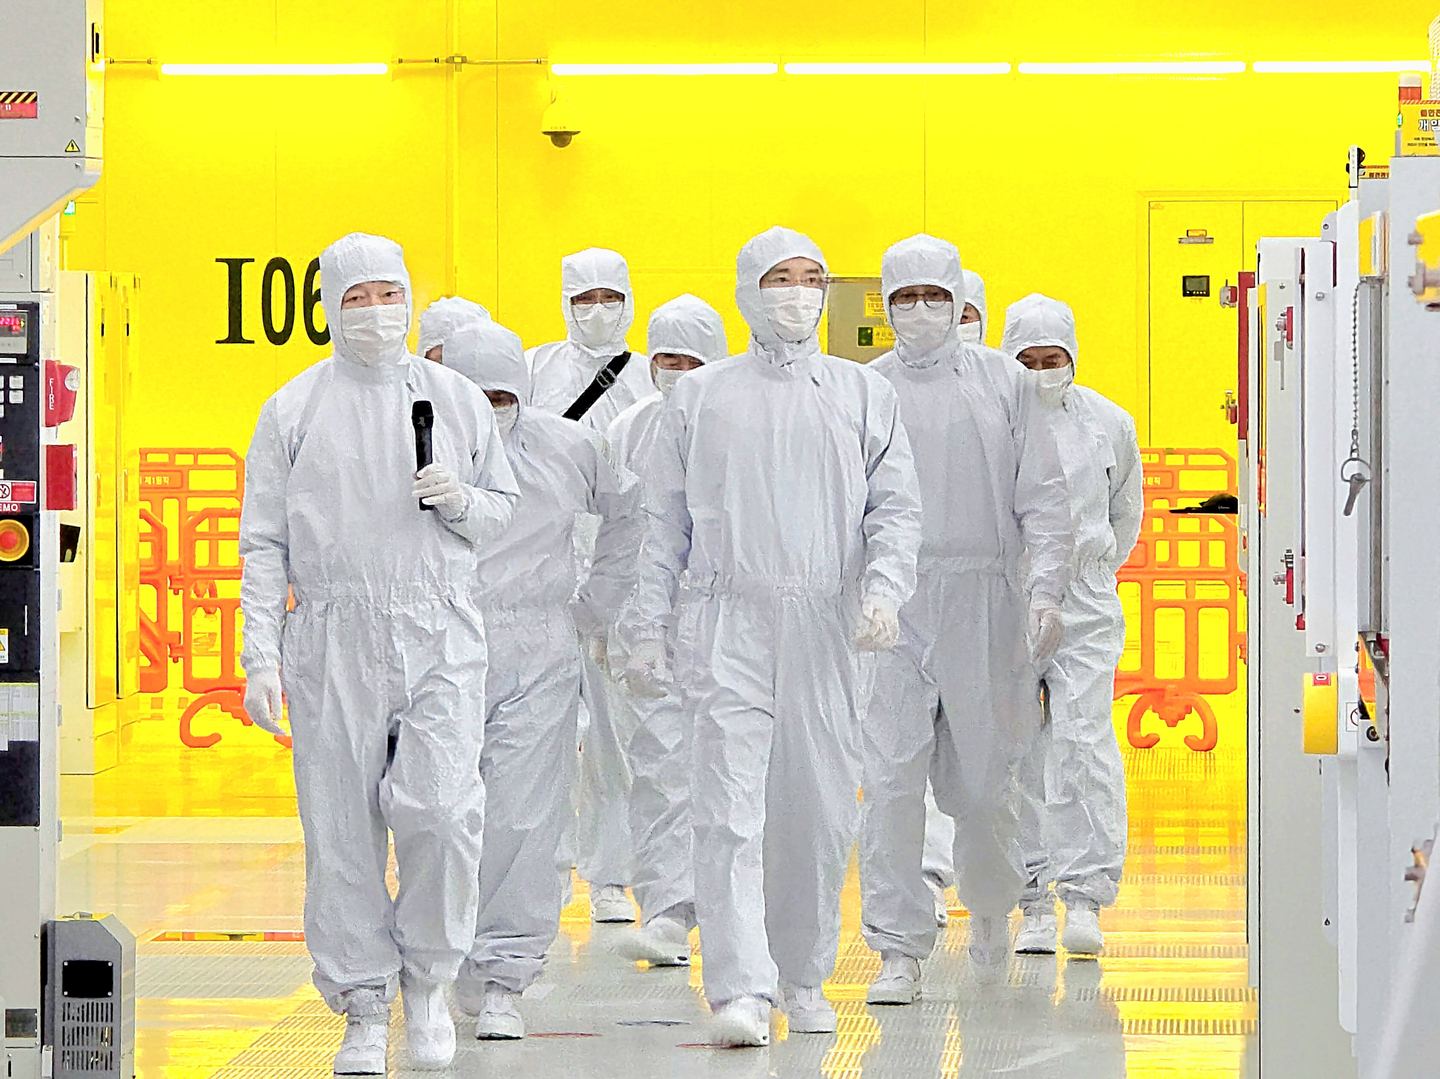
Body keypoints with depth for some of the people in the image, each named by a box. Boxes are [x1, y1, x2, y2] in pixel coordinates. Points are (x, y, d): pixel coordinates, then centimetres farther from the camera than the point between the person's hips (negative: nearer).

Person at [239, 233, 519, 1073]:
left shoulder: (459, 400, 11)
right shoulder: (294, 410, 8)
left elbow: (507, 508, 19)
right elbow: (265, 541, 7)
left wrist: (461, 501, -5)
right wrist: (261, 657, -1)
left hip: (441, 633, 0)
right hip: (333, 638, 0)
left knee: (441, 807, -16)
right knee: (342, 826, 0)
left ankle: (428, 978, 5)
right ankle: (365, 1009, 11)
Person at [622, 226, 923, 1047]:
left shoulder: (864, 395, 12)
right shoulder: (701, 397, 10)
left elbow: (897, 508, 6)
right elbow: (666, 519, 12)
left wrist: (884, 587, -13)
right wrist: (650, 628, 6)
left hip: (828, 630, 2)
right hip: (732, 625, -2)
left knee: (821, 815, 6)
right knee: (732, 813, -13)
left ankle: (805, 979, 22)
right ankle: (742, 991, -17)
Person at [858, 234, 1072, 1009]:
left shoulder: (1004, 381, 9)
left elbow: (1042, 493, 7)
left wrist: (1046, 586, -4)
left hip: (985, 600, 1)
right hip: (892, 603, 0)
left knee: (980, 780, 6)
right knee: (891, 779, -9)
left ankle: (990, 902, 35)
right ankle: (899, 950, -5)